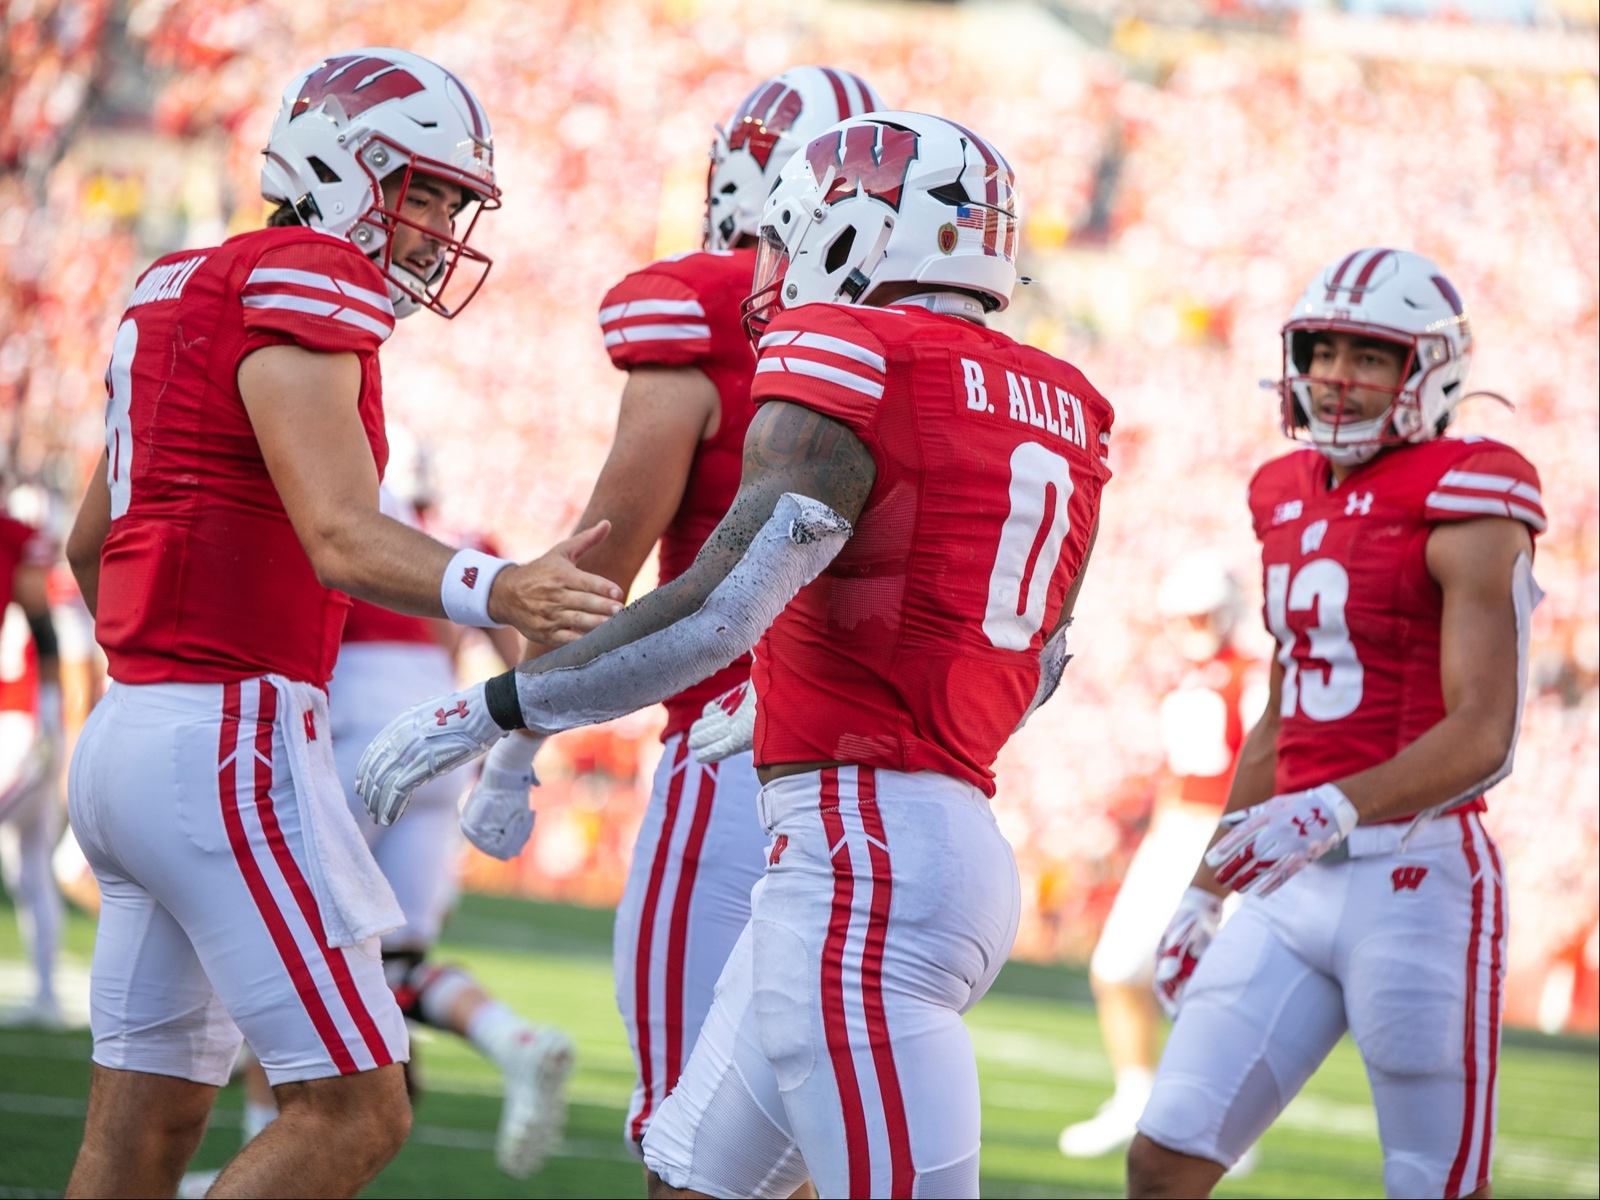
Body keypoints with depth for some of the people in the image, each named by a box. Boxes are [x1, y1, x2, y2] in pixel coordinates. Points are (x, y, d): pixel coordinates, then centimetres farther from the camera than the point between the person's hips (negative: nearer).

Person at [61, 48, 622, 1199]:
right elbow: (344, 540, -24)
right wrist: (500, 593, -40)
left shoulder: (188, 290, 19)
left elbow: (92, 546, 29)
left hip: (132, 727, 10)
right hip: (228, 746, -10)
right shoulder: (306, 291, -10)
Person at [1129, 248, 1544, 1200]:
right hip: (1294, 891, 7)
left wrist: (1336, 809, -31)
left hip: (1419, 880, -7)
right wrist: (1209, 893, 26)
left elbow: (1484, 737, -18)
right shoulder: (1293, 504, 15)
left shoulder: (1462, 512, -9)